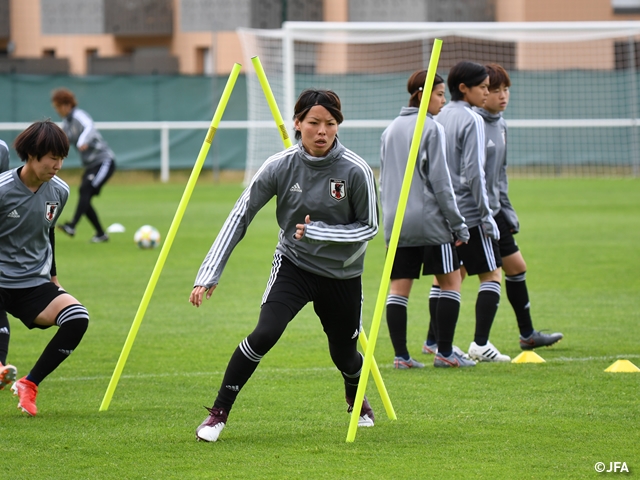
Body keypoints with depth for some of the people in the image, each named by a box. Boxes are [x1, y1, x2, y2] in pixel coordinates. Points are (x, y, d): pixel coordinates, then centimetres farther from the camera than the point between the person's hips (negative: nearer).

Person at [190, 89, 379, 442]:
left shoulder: (356, 171, -19)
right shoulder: (280, 167, -16)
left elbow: (369, 227, -7)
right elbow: (240, 216, -11)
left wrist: (318, 232, -22)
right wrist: (209, 274, -16)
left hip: (342, 276, 1)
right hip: (293, 264, -1)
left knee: (344, 356, 12)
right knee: (264, 334, -23)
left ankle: (356, 400, 50)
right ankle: (218, 414, -9)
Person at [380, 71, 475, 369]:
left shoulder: (390, 130, 13)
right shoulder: (431, 129, -8)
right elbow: (440, 180, -10)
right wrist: (458, 223, -7)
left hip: (395, 222, 7)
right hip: (429, 220, -7)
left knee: (398, 287, 4)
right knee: (450, 281, 4)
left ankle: (401, 355, -1)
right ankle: (445, 353, 4)